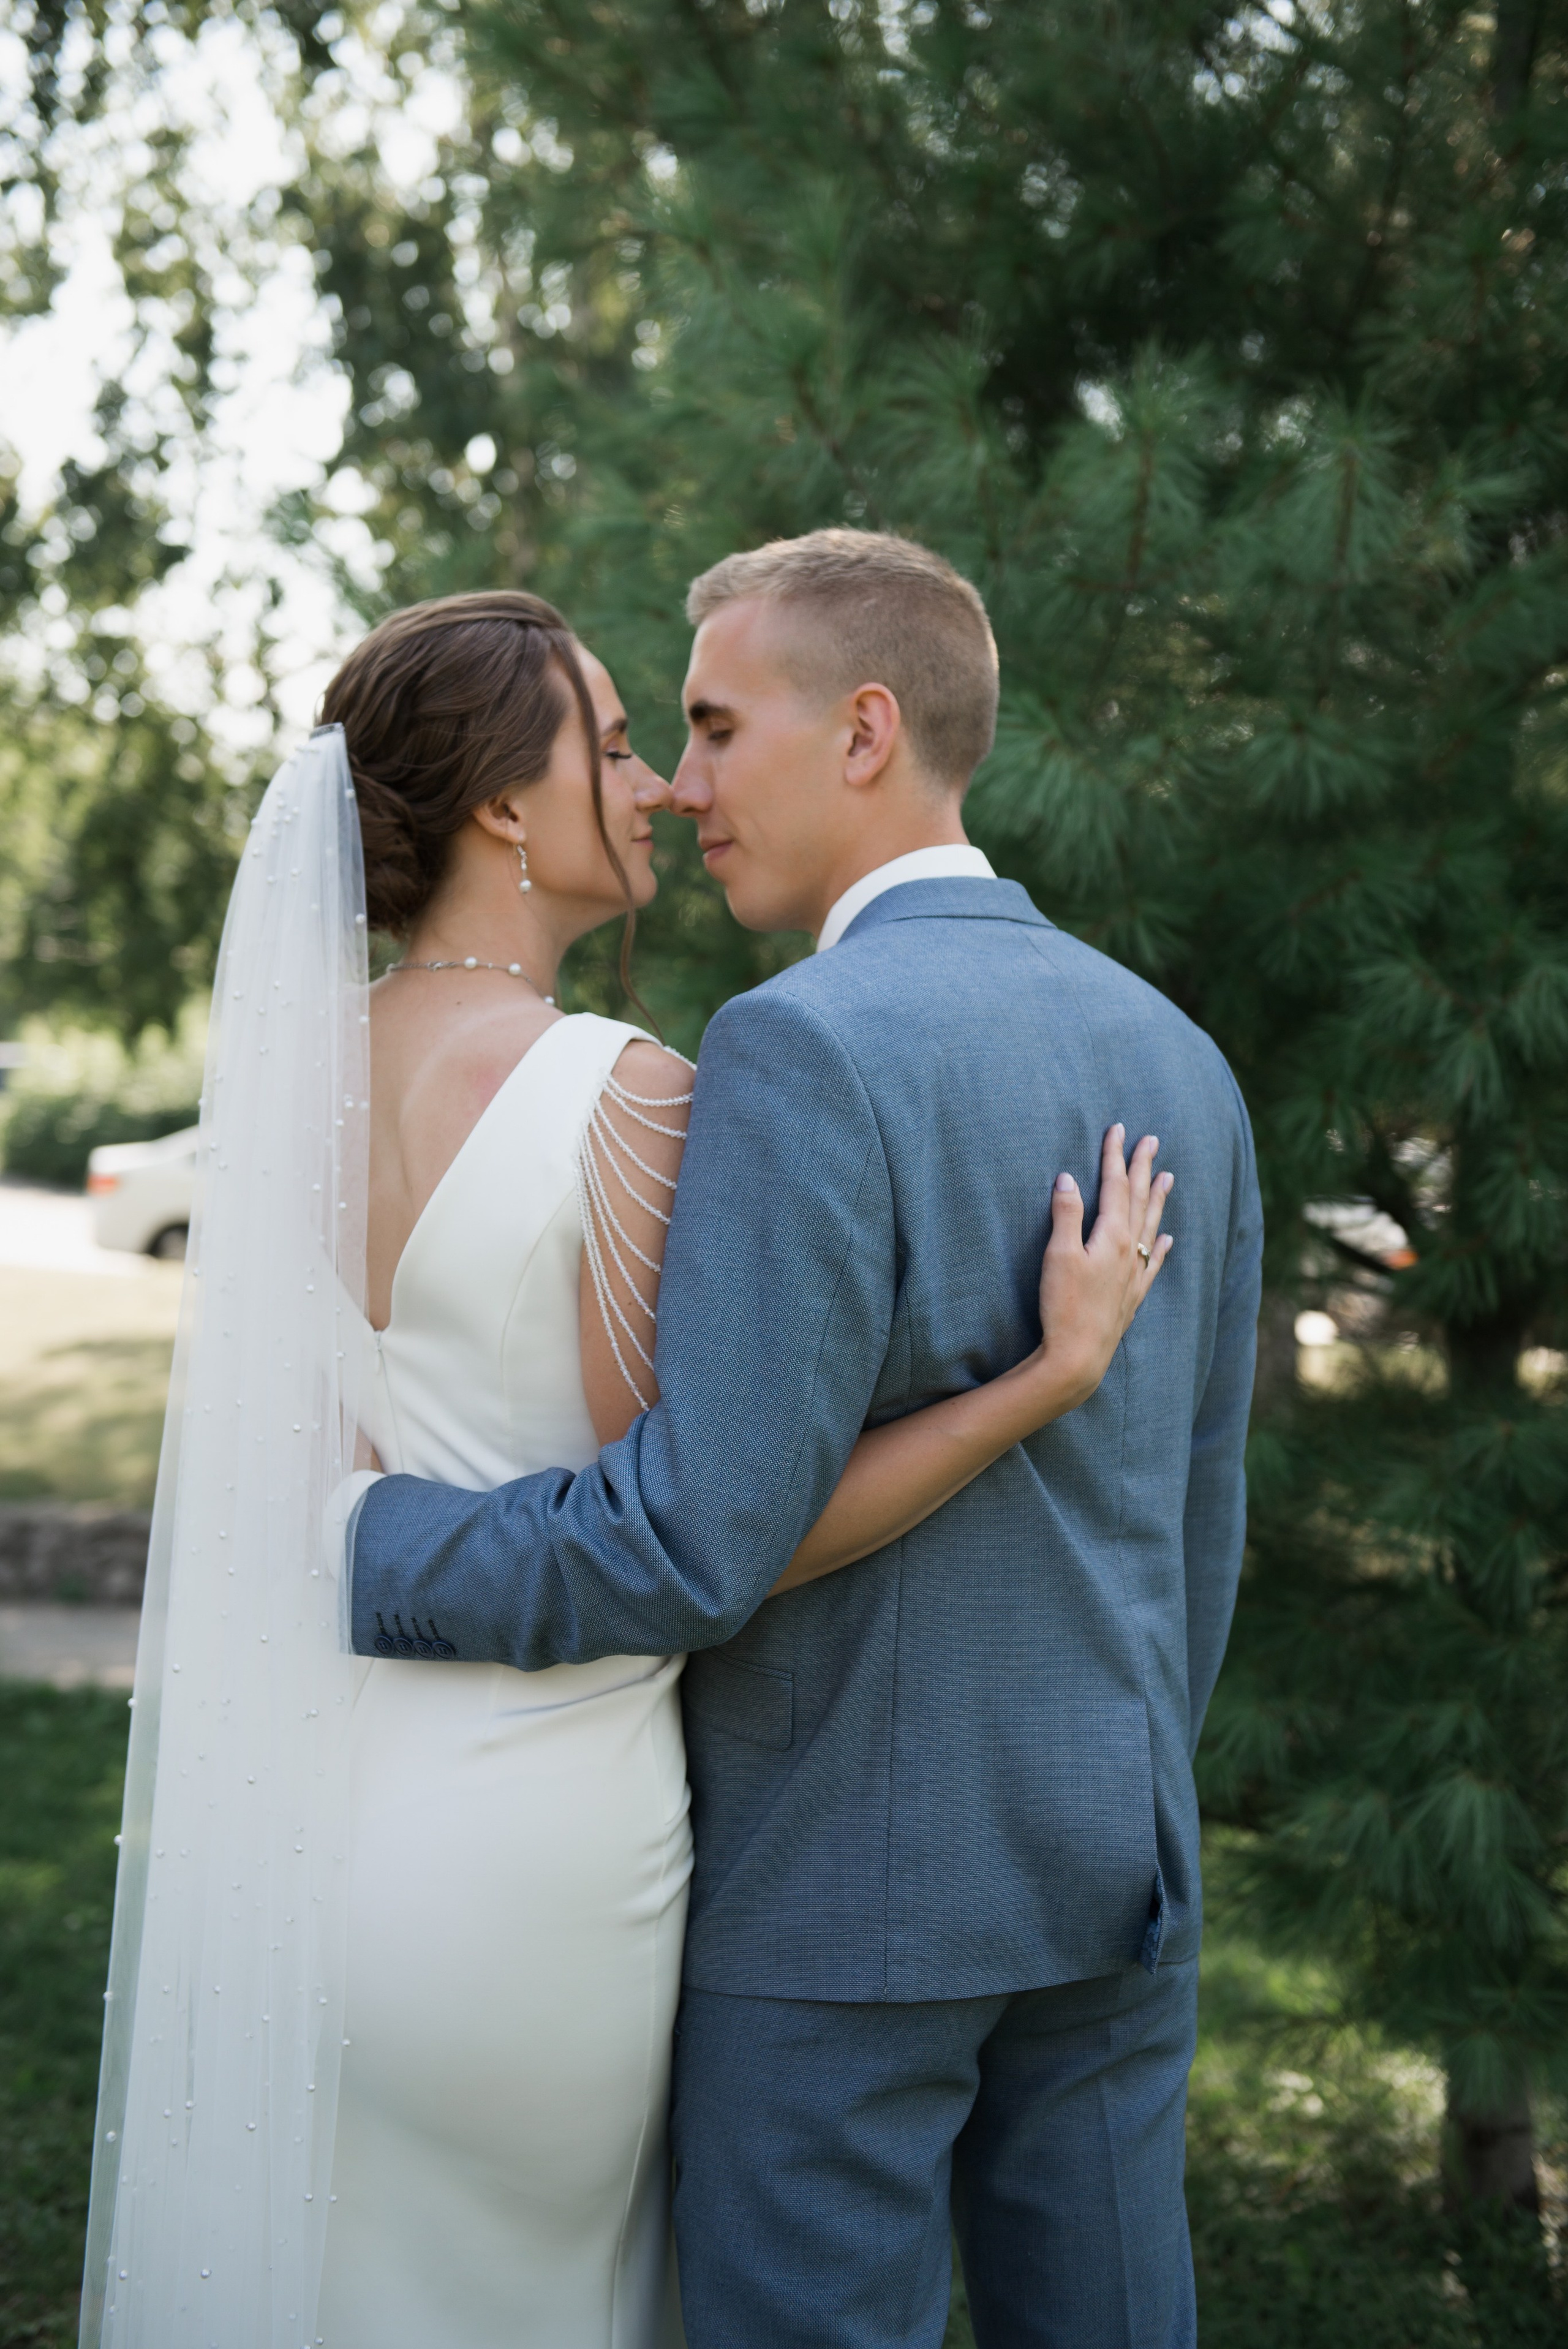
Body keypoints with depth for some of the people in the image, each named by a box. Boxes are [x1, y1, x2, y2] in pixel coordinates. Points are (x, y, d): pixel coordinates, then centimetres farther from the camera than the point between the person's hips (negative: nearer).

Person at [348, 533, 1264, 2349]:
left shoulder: (803, 1053, -19)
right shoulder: (1176, 1056, 6)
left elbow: (693, 1541, -23)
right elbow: (1200, 1512, 11)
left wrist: (357, 1534, -10)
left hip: (844, 1879, -7)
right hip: (1113, 1861, 7)